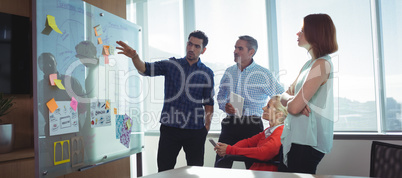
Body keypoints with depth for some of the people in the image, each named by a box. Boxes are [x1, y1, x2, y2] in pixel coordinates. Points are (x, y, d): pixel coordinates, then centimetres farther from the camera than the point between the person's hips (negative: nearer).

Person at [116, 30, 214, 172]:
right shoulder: (171, 65, 5)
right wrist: (134, 57, -27)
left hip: (195, 129, 0)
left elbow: (208, 102, 9)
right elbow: (146, 69, -7)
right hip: (169, 127, 0)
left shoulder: (207, 73, 6)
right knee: (164, 169, 5)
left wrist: (207, 123, -3)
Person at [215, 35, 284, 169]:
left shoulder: (263, 74, -3)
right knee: (220, 166, 1)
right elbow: (220, 96, 22)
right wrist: (225, 106, 3)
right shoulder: (229, 72, 11)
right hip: (230, 123, 4)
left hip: (252, 125, -3)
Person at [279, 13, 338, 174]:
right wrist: (292, 99, -11)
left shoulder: (322, 64, -17)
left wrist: (292, 102, 0)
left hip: (308, 141, -9)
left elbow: (294, 108, -23)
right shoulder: (309, 64, 14)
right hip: (297, 137, 9)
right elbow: (285, 96, 12)